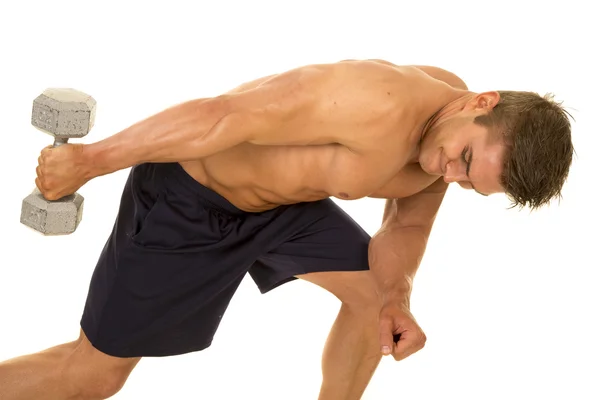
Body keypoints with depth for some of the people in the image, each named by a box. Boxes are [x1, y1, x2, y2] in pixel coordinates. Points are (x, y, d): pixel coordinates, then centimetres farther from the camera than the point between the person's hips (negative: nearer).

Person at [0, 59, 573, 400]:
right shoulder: (383, 107, -38)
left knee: (372, 292, 10)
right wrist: (89, 160, -28)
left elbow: (407, 222, 10)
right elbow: (220, 115, -35)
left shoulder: (448, 140, -9)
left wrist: (396, 300, -10)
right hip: (188, 199, -8)